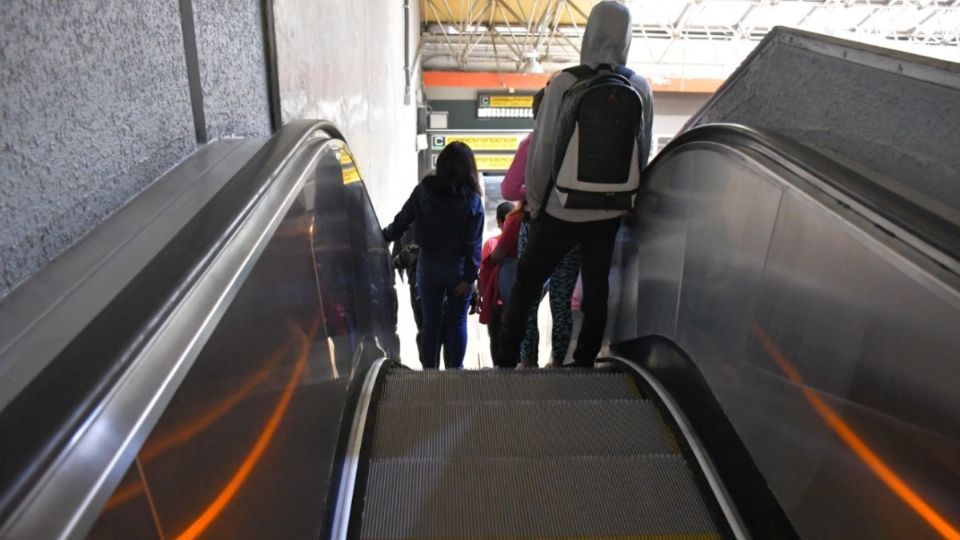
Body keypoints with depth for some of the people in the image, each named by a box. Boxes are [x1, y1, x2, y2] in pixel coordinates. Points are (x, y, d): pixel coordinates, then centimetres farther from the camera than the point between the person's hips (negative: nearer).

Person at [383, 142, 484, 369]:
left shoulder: (424, 190, -6)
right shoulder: (473, 200, -9)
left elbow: (401, 221, 0)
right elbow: (473, 243, -11)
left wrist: (384, 236, 18)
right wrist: (470, 276, -8)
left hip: (428, 266, 1)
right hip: (458, 268, -1)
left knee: (431, 321, 12)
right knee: (457, 323, 11)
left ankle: (429, 371, 21)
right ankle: (454, 372, 21)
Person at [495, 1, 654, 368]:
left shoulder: (565, 83, -12)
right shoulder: (640, 89, -2)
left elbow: (542, 148, -9)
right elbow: (643, 152, 6)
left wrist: (534, 201, 4)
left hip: (562, 209, -3)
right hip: (609, 211, 3)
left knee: (526, 286, 10)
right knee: (596, 289, 14)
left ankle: (505, 363, 16)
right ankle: (584, 365, 22)